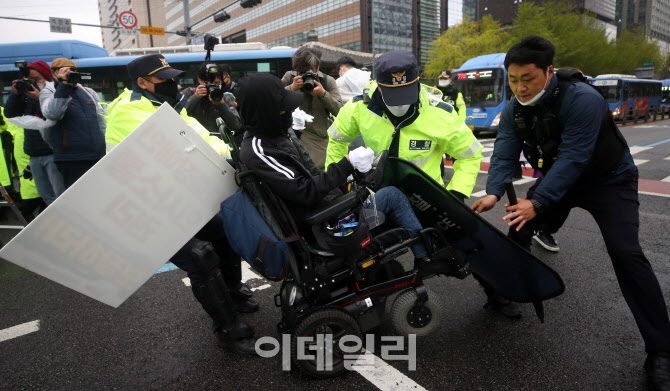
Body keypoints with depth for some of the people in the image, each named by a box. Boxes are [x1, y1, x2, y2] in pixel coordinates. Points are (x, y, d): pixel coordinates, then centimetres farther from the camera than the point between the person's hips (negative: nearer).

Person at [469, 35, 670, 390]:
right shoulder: (514, 110, -11)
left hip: (609, 180, -5)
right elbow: (504, 154, -19)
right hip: (556, 179, 6)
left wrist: (538, 202, -45)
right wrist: (493, 193, -37)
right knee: (518, 224, -6)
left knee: (625, 253, -19)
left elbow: (572, 159, -36)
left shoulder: (582, 99, -30)